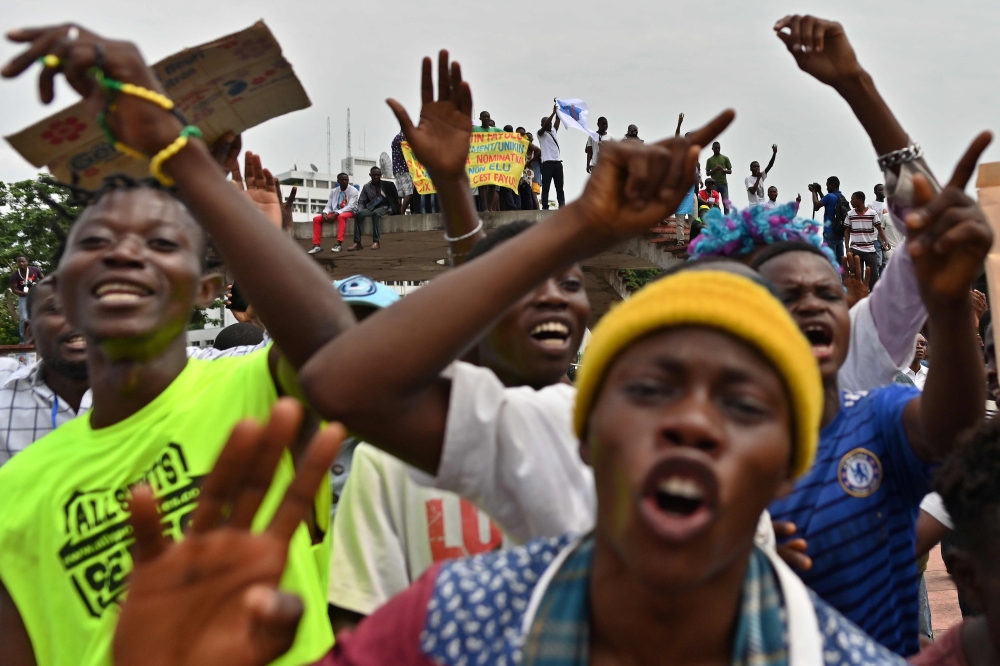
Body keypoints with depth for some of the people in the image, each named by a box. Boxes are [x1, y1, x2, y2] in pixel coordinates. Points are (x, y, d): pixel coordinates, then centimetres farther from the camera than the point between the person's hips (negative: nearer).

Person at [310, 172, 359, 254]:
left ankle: (339, 244, -43)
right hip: (335, 213, 6)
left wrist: (337, 213, -28)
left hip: (349, 212, -5)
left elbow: (350, 206, -18)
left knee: (341, 216, -41)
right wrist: (325, 213, -17)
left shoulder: (353, 191, -7)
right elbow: (328, 206, 8)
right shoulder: (334, 191, 8)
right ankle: (317, 245, -15)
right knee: (316, 219, -11)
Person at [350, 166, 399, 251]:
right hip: (371, 208, 3)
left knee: (376, 213, -39)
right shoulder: (366, 187, 8)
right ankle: (357, 243, -33)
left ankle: (376, 242, -45)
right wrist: (360, 211, -8)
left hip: (384, 207, -3)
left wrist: (389, 211, -12)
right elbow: (361, 201, 11)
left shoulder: (388, 185, 1)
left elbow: (395, 200, 1)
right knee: (358, 214, -26)